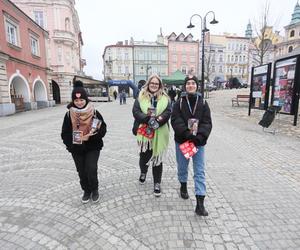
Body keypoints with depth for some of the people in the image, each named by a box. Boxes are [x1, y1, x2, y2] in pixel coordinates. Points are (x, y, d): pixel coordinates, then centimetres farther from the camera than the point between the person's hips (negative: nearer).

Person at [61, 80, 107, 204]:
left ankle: (94, 190, 21)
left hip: (92, 148, -2)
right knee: (82, 172, 11)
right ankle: (87, 191, 37)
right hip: (77, 150, 2)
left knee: (91, 170, -9)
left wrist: (89, 137, -22)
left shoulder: (94, 113, -9)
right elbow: (65, 134, 0)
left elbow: (103, 130, -8)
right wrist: (71, 144, -15)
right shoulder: (69, 115, -4)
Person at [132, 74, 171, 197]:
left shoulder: (165, 98, 6)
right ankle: (143, 172, 47)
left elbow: (167, 112, -5)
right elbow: (135, 111, -6)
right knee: (144, 155, 16)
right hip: (144, 132, 1)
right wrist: (148, 119, -22)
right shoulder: (141, 97, 5)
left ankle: (157, 184, 22)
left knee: (157, 157, 6)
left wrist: (157, 121, -21)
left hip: (159, 133, 0)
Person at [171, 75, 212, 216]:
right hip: (181, 141, 0)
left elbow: (207, 122, -4)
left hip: (198, 142, 1)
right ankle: (183, 186, 45)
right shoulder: (179, 102, -3)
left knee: (200, 172, 0)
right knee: (182, 167, 17)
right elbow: (175, 120, -11)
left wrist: (199, 136, -19)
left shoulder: (203, 103, 1)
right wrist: (187, 133, -22)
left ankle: (200, 204, 6)